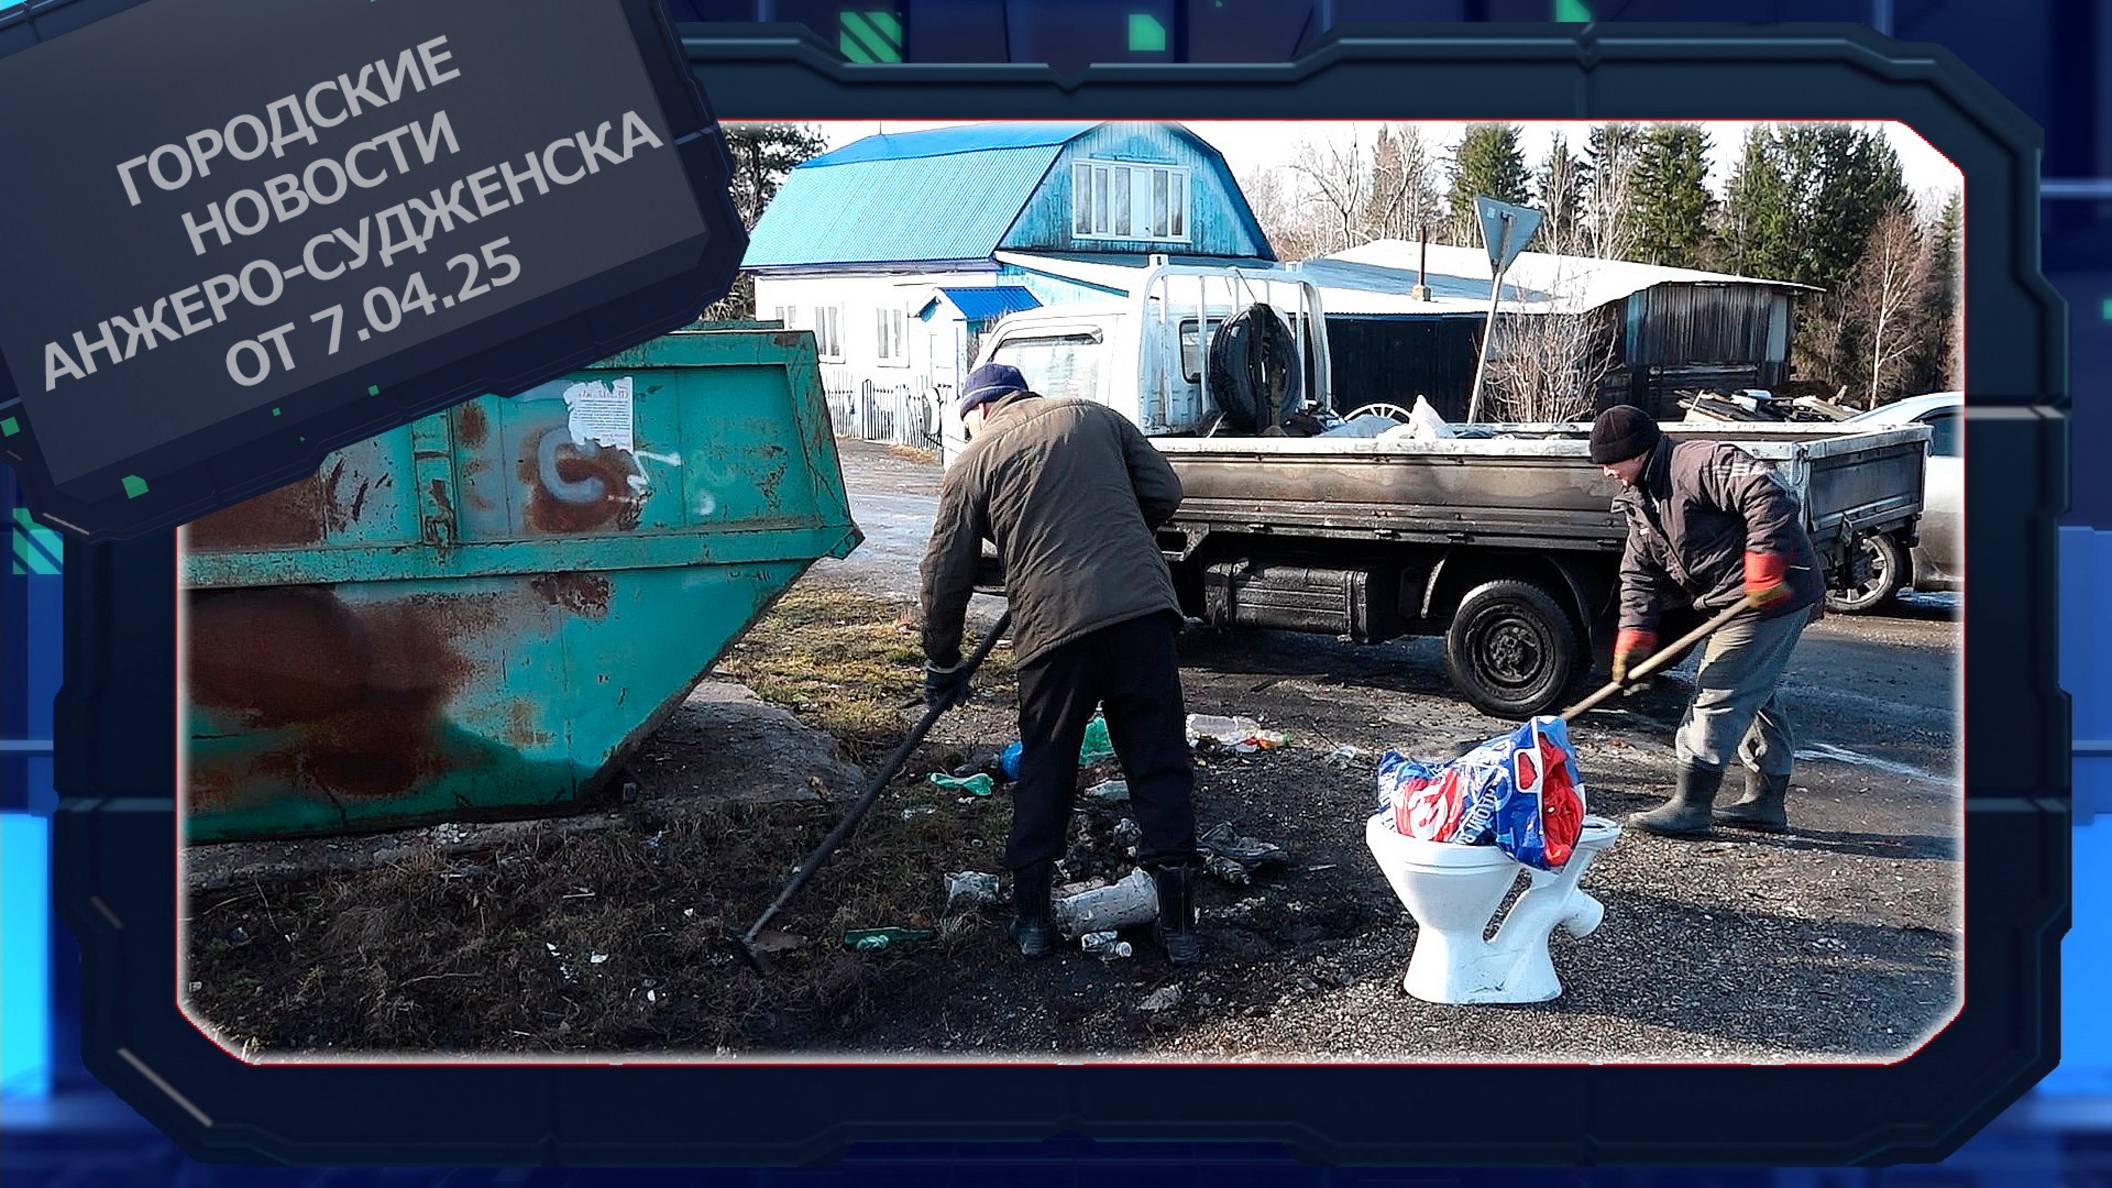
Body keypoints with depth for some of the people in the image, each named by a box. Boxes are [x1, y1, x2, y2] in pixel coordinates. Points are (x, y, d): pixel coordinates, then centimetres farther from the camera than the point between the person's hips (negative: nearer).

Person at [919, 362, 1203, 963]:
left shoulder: (974, 462, 10)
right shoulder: (1096, 418, 17)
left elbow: (946, 574, 9)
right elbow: (1164, 492, 13)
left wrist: (942, 664, 20)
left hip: (1052, 623, -2)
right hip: (1142, 606, 2)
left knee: (1043, 769, 14)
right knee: (1160, 762, 7)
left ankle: (1031, 917, 17)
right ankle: (1178, 920, 6)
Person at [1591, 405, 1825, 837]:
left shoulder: (1704, 463, -20)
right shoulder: (1639, 500, 12)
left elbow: (1769, 496, -31)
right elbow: (1640, 574, 10)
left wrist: (1763, 571, -31)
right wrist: (1634, 637, -3)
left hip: (1772, 597, -11)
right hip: (1733, 604, 11)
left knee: (1717, 696, -9)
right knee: (1757, 698, 18)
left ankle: (1689, 807, -5)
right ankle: (1766, 802, 30)